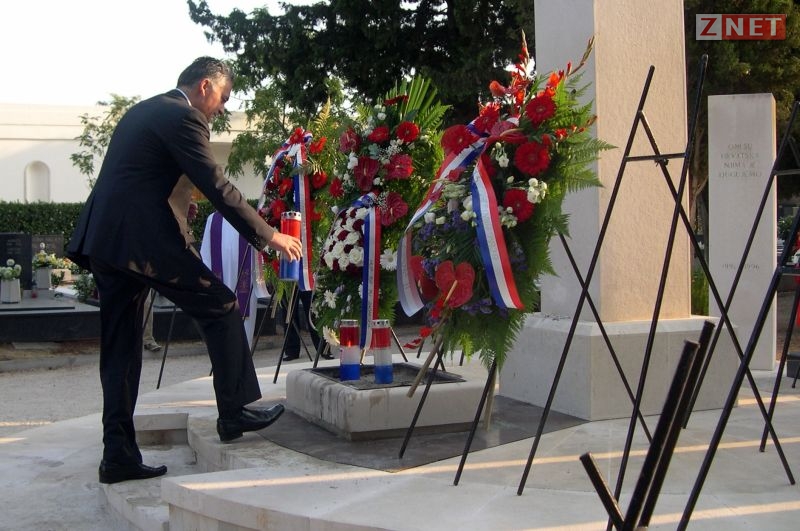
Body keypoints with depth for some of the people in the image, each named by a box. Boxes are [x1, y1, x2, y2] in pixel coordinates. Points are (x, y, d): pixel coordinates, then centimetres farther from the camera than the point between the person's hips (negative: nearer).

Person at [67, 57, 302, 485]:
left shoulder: (141, 112, 22)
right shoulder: (182, 118, -7)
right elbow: (217, 188, -12)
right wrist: (267, 236, -7)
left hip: (103, 239, 9)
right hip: (142, 238, -9)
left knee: (120, 348, 10)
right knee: (221, 307, 3)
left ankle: (118, 455, 11)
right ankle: (234, 413, 9)